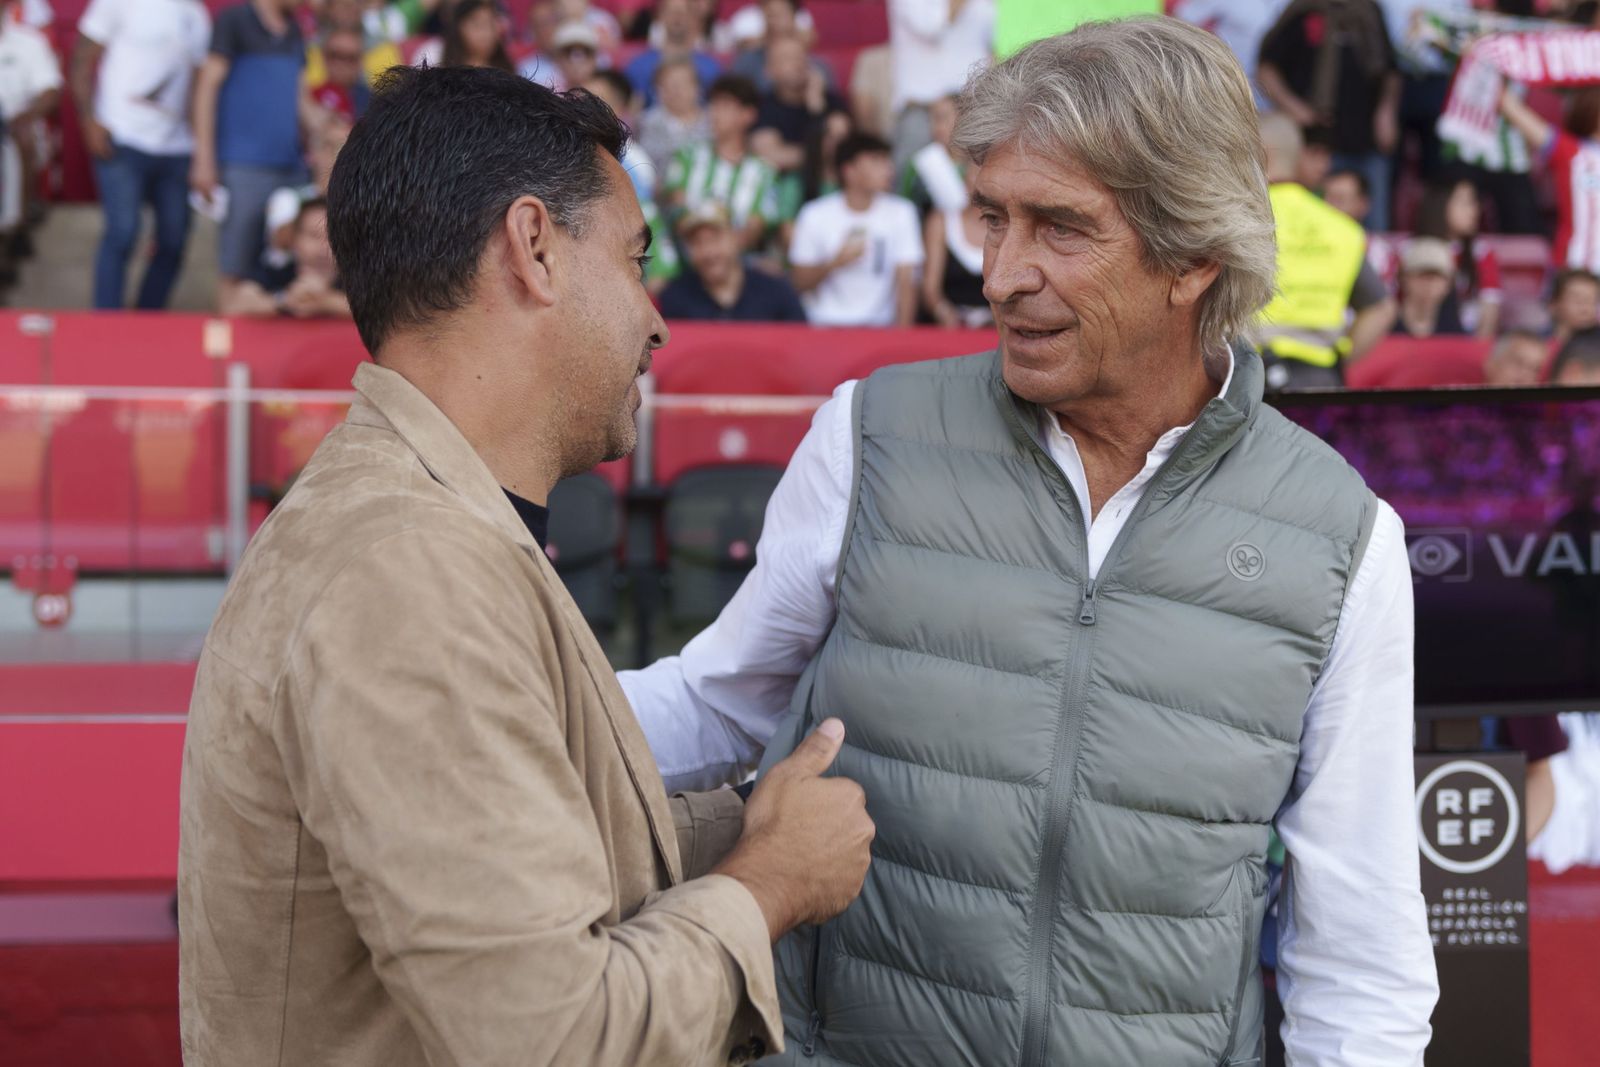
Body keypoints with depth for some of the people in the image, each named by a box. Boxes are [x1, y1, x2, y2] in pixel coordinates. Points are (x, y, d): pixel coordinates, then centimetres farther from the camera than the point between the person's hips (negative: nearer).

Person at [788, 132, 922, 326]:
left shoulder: (901, 213, 1)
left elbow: (906, 281, -3)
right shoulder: (815, 216, 1)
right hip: (825, 324, -1)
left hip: (879, 325, 1)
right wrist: (834, 264, -13)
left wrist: (902, 330, -16)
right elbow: (799, 283, 4)